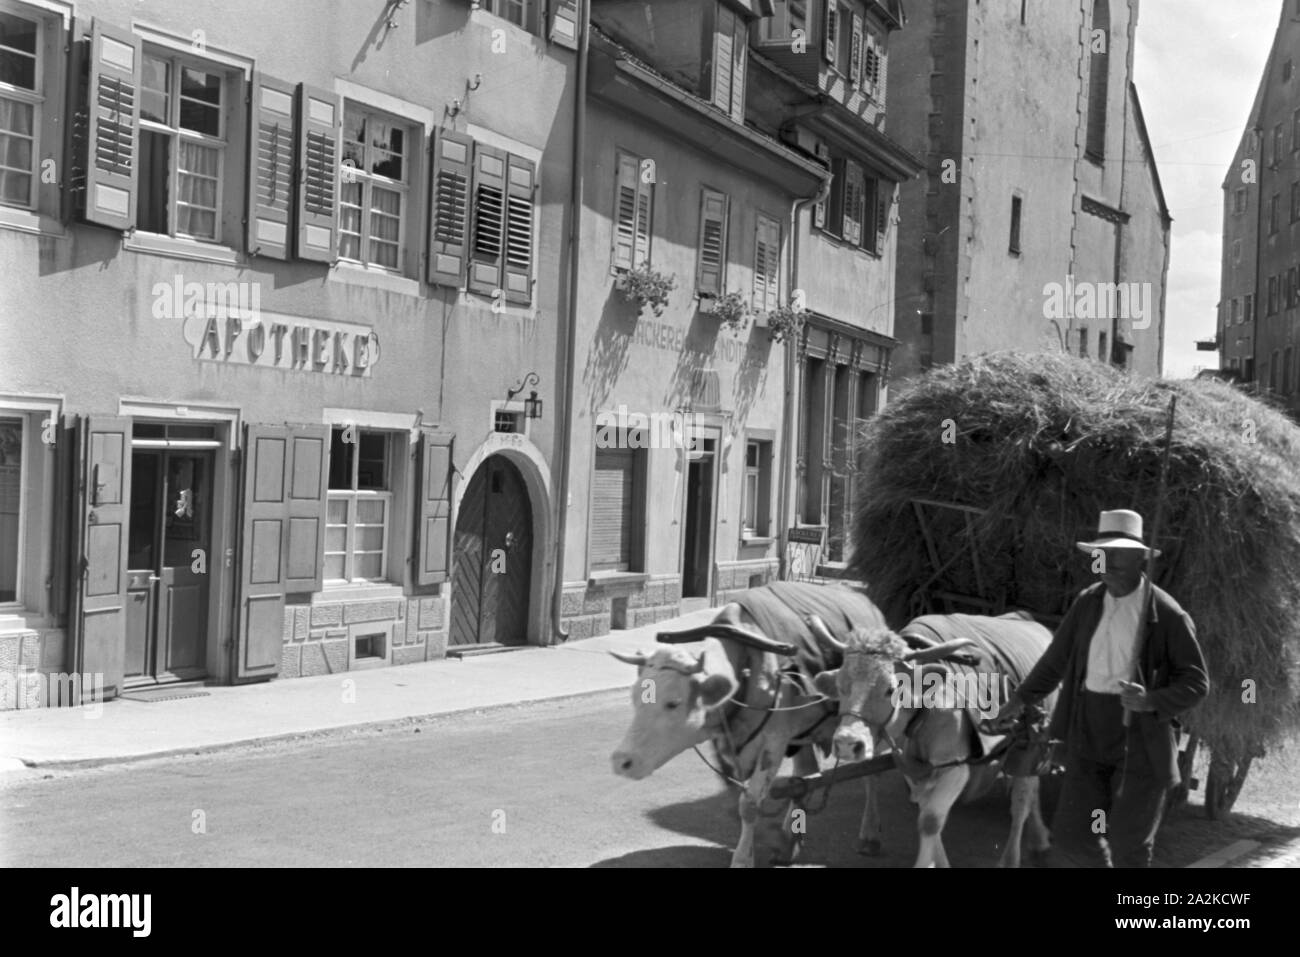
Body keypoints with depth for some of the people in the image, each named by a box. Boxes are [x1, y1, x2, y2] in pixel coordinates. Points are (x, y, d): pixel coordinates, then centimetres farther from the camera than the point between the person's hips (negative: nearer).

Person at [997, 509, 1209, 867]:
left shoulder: (1167, 615, -8)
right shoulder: (1087, 603, 5)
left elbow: (1196, 681, -5)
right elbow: (1058, 657, 18)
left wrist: (1151, 701, -23)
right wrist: (1022, 697, 26)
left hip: (1142, 739, -4)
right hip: (1090, 734, 4)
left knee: (1128, 843, 1)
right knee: (1072, 836, 2)